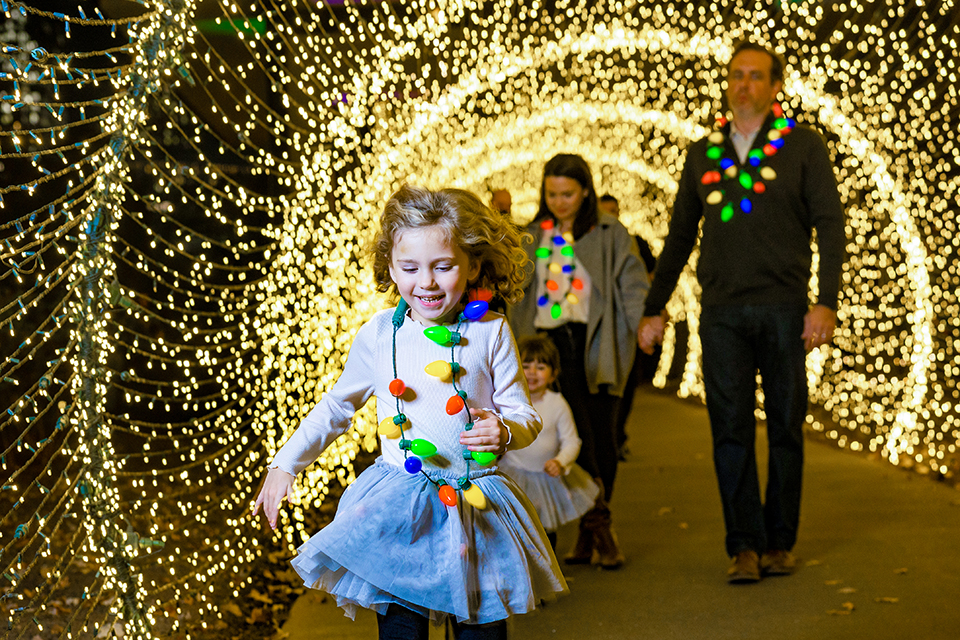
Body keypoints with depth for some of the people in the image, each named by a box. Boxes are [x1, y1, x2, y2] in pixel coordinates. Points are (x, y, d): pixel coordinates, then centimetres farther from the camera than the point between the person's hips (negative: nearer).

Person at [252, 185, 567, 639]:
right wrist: (284, 465, 12)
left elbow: (524, 415, 3)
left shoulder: (490, 333, -4)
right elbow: (336, 406, 14)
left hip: (475, 503, 0)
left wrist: (504, 431, -20)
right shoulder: (378, 334, -1)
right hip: (396, 506, 0)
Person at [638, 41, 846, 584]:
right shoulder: (703, 153, 13)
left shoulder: (804, 145, 4)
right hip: (722, 311, 2)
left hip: (784, 308, -2)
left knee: (785, 428, 5)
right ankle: (745, 545, 1)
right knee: (731, 429, -3)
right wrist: (654, 307, 16)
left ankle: (780, 541, 15)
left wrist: (826, 302, -11)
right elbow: (680, 236, 19)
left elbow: (830, 225, 0)